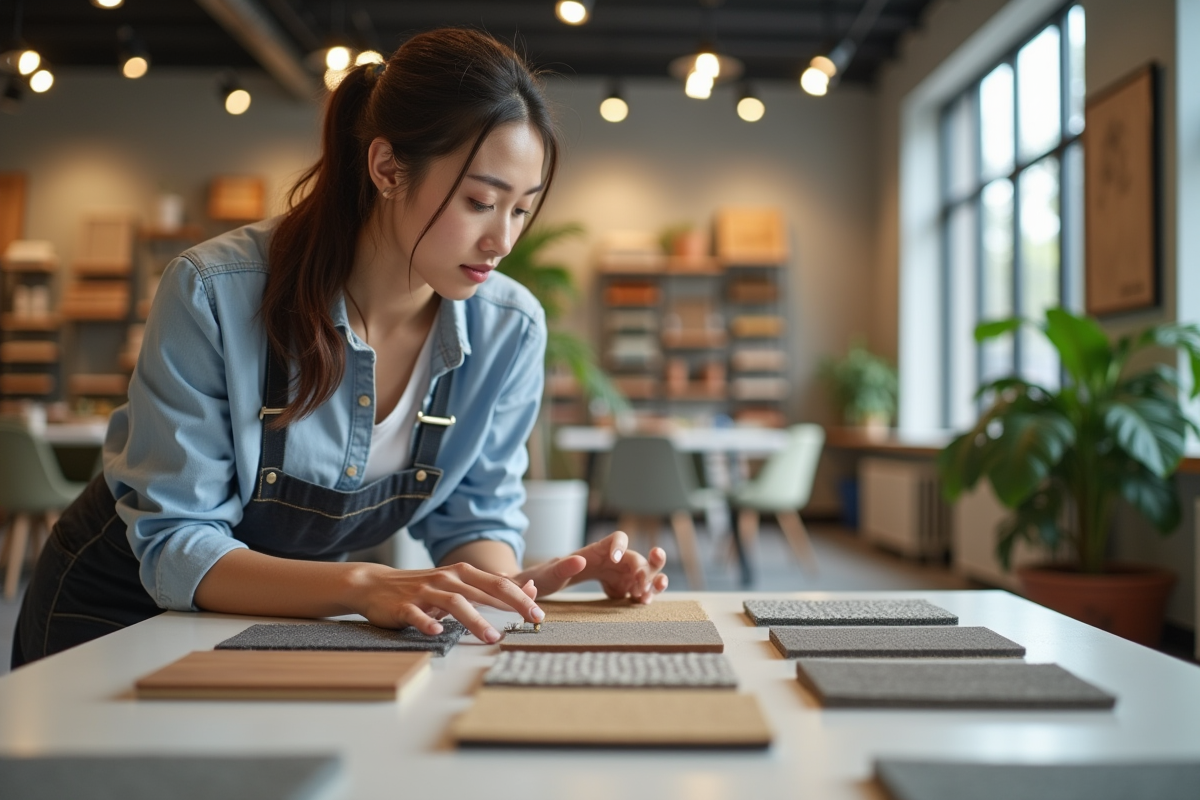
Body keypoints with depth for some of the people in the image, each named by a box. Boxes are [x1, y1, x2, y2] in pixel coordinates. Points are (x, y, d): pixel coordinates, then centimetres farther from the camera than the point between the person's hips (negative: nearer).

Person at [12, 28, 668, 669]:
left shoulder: (510, 330, -15)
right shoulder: (213, 293, -27)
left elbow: (473, 520, -5)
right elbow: (172, 547, -24)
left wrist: (509, 584, -29)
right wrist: (363, 586, -40)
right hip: (121, 611, -2)